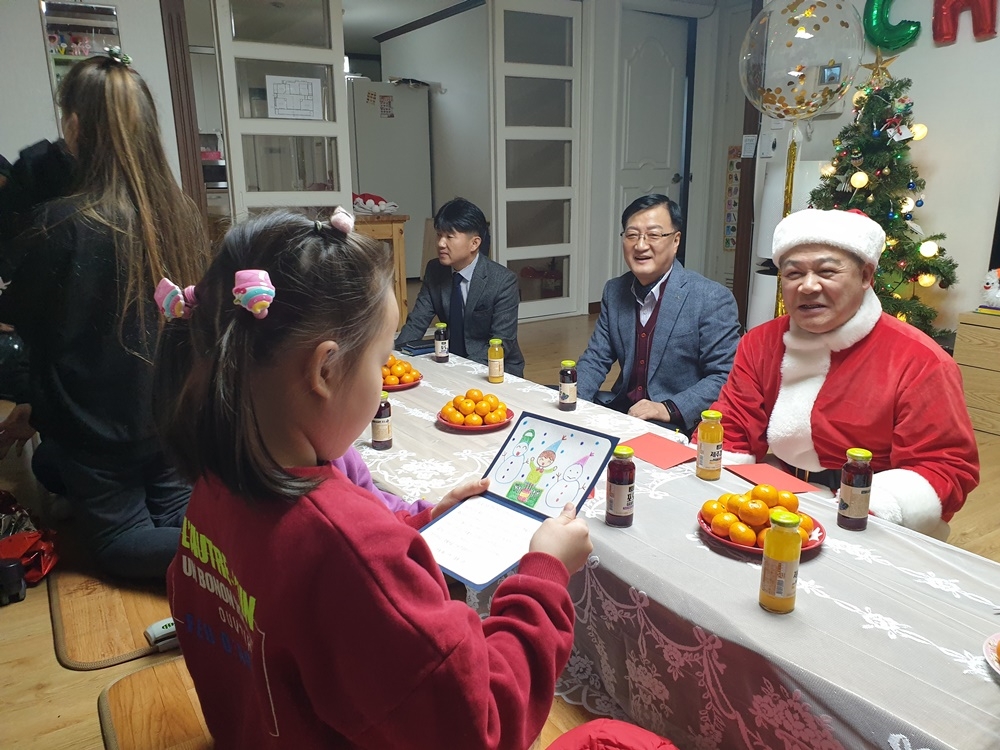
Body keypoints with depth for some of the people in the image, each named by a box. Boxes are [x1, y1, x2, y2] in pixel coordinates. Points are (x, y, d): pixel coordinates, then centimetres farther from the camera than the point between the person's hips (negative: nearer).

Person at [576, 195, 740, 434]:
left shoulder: (713, 299, -12)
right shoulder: (614, 291, 5)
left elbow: (725, 378, -13)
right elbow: (596, 358, 8)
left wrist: (670, 409, -24)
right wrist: (574, 397, -11)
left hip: (679, 423, -6)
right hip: (620, 408, 6)